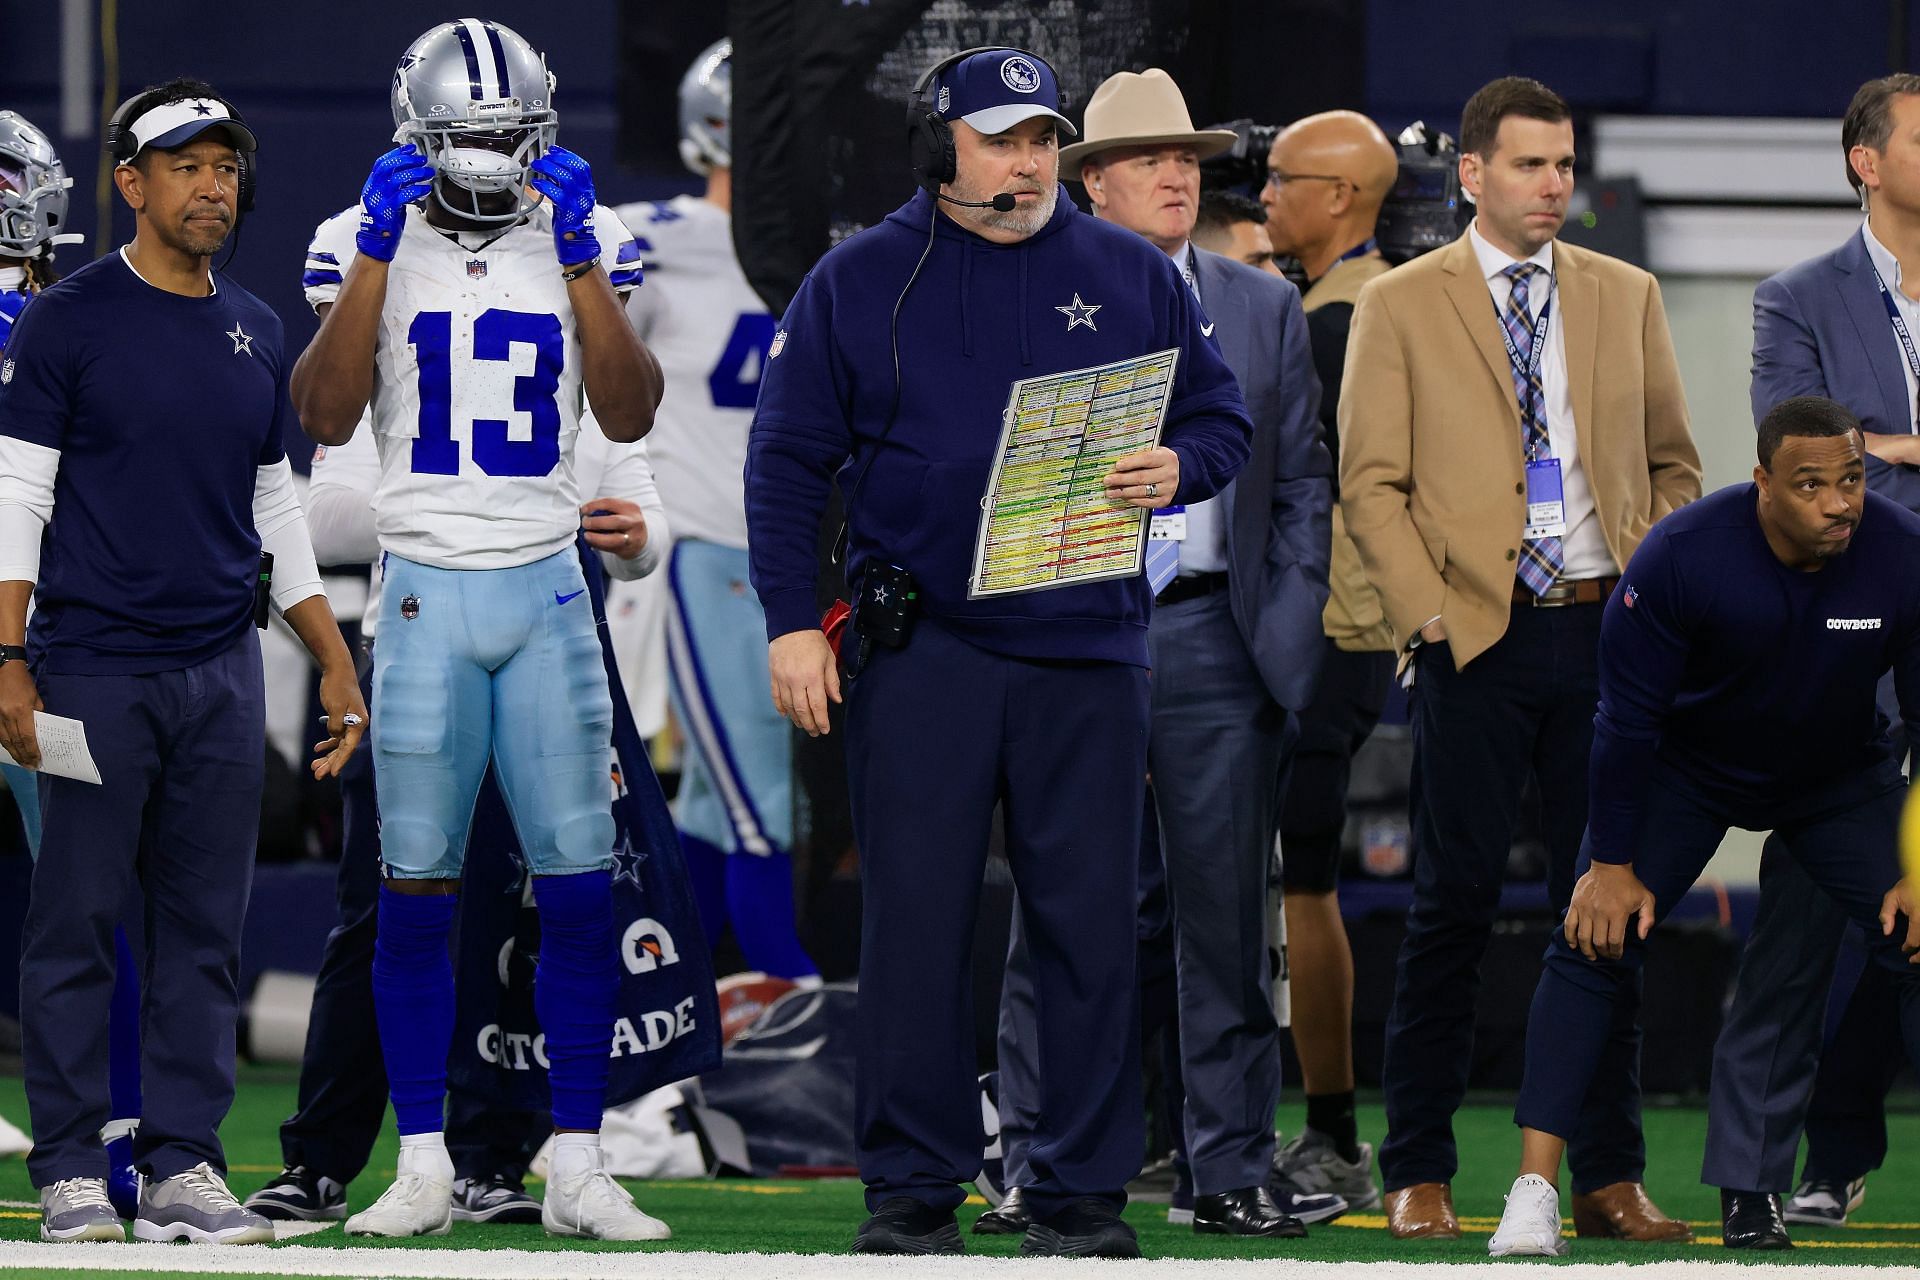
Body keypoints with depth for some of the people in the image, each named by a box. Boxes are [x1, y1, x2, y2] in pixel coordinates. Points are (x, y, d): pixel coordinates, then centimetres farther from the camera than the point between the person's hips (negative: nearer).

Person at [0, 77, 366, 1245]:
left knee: (208, 929, 4)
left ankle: (186, 1165, 9)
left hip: (221, 672, 5)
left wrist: (335, 660, 14)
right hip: (94, 670, -5)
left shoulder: (256, 333, 13)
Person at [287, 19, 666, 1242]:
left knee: (579, 884, -2)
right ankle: (424, 1169, 6)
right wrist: (377, 256, -13)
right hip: (426, 590, -1)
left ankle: (578, 1167, 3)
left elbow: (631, 416, -3)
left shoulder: (581, 241, 5)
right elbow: (325, 417, -8)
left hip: (548, 589, 1)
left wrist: (583, 261, -11)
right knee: (417, 886, 0)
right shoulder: (374, 240, 1)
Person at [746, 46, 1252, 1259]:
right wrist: (792, 623, -3)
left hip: (1087, 651, 1)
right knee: (916, 920, -2)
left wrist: (1176, 468, -9)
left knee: (1090, 925, 1)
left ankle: (1084, 1191, 7)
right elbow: (788, 462, 5)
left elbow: (1222, 421, 14)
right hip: (921, 649, -1)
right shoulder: (857, 283, 5)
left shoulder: (1132, 276, 10)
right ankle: (913, 1187, 4)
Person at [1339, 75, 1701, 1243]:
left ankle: (1609, 1177, 8)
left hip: (1609, 632, 3)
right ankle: (1419, 1175, 5)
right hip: (1480, 635, -3)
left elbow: (1674, 466, 16)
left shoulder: (1627, 297, 12)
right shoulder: (1400, 306, 3)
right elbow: (1371, 483, 0)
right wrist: (1432, 616, -10)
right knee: (1456, 904, -2)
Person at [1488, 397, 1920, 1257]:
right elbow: (1628, 716, -19)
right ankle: (1534, 1190, -16)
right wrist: (1613, 863, -17)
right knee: (1594, 942, -15)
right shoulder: (1682, 556, -29)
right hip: (1686, 769, -1)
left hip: (1838, 780, 1)